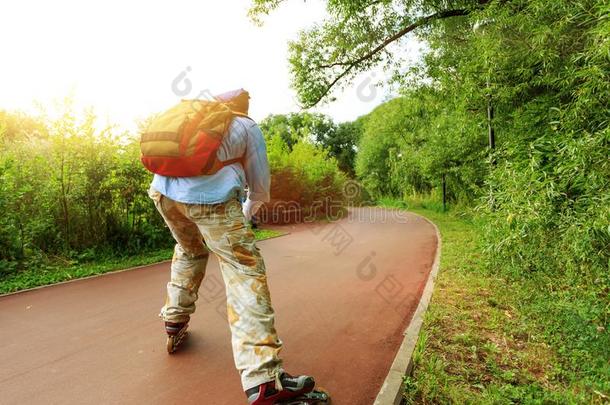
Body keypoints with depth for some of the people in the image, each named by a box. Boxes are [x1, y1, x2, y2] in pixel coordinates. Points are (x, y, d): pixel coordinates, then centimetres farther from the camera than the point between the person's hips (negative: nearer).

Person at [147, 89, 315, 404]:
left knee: (189, 250, 32)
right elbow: (259, 188, 20)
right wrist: (245, 215, 39)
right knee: (245, 273, -5)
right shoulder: (249, 127, 21)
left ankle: (174, 317, 40)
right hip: (209, 194, -5)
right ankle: (263, 379, -11)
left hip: (162, 189, 6)